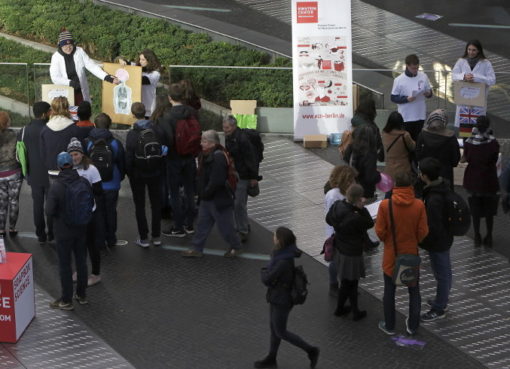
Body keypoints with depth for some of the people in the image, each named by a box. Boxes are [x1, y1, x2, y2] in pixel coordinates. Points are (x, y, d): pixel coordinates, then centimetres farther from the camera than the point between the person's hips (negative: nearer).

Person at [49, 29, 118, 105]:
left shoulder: (80, 52, -2)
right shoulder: (56, 57, -6)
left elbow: (92, 66, -5)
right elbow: (55, 77, -13)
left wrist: (107, 77, -17)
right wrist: (70, 83, -27)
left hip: (80, 92, 2)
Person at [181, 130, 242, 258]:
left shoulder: (219, 157, -25)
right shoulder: (205, 155, 6)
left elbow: (216, 181, -29)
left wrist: (205, 193, -19)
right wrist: (201, 193, 9)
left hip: (219, 199, -10)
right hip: (206, 199, 10)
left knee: (225, 225, 5)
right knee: (202, 223, 15)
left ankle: (236, 247, 23)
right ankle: (197, 249, 24)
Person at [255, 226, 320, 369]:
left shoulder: (284, 262, -35)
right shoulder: (282, 252, -6)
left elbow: (267, 279, -25)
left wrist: (263, 272, -7)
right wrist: (267, 273, -8)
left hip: (281, 300, -9)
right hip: (276, 296, 9)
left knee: (281, 333, 9)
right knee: (274, 327, 22)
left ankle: (311, 350, 20)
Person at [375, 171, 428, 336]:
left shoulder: (385, 205, -19)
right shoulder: (419, 205, -17)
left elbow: (380, 231, -12)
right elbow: (423, 231, -10)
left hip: (391, 255, -1)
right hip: (412, 254, 1)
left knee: (389, 291, 15)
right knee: (414, 291, 19)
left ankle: (389, 326, 26)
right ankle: (412, 326, 28)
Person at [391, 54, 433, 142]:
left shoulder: (423, 77, 0)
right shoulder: (399, 80, -9)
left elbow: (429, 92, 10)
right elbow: (393, 98, -6)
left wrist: (428, 93, -15)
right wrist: (406, 99, -22)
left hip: (420, 116, 3)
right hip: (406, 117, -3)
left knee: (417, 140, 12)